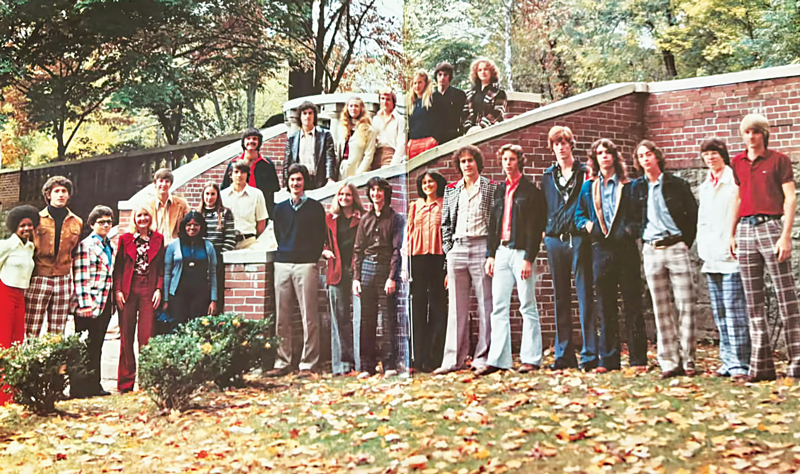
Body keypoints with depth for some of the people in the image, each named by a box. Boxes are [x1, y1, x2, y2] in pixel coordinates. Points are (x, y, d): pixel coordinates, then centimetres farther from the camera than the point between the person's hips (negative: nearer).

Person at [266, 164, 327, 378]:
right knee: (282, 318, 3)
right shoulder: (280, 208, 17)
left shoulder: (315, 208, 7)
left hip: (306, 265, -4)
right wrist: (284, 255, 10)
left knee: (309, 318, -6)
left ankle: (308, 364, -3)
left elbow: (320, 238, 6)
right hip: (282, 265, 4)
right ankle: (283, 363, 8)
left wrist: (311, 259, -1)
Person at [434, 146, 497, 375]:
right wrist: (448, 251, 7)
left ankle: (482, 358, 3)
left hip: (482, 247, -3)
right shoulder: (451, 190, 17)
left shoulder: (491, 188, 6)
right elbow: (445, 224, 17)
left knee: (486, 304, -2)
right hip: (457, 249, 4)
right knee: (456, 306, 3)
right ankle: (454, 359, 6)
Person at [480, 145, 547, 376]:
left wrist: (529, 259, -14)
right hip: (501, 251, 6)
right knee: (499, 307, 2)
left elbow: (535, 227, -8)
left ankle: (531, 358, 5)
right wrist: (491, 254, 10)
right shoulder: (499, 190, 17)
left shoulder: (531, 191, -2)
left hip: (521, 252, -6)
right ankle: (497, 359, 4)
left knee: (528, 307, 0)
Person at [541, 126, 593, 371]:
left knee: (585, 296, -5)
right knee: (561, 298, 6)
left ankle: (589, 355, -2)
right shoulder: (548, 176, 17)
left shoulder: (585, 172, 4)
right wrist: (545, 230, 7)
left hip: (579, 238, -4)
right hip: (555, 239, 4)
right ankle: (564, 355, 11)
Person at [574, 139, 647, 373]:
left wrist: (632, 229, -11)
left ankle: (638, 359, 4)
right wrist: (586, 224, -2)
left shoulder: (628, 186, 6)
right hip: (601, 250, 2)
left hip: (626, 249, -2)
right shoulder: (588, 187, 13)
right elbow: (579, 214, 18)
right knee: (605, 307, 4)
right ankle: (608, 359, 10)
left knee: (632, 305, -1)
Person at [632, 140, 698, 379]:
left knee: (686, 305, -4)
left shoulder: (677, 184, 2)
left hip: (676, 248, -2)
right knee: (661, 309, 2)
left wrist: (686, 241, 0)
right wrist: (642, 236, 7)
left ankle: (687, 361, 0)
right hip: (651, 251, 2)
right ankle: (669, 362, 6)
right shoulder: (637, 187, 9)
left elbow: (693, 214, 5)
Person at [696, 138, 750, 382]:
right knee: (720, 314, 8)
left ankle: (740, 364, -9)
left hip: (731, 255, -7)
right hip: (711, 257, 7)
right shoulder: (704, 187, 20)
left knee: (734, 311, -11)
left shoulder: (735, 180, -3)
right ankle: (727, 361, 14)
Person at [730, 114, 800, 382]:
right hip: (745, 230, 5)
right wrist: (732, 234, 14)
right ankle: (761, 364, 7)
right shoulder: (737, 163, 14)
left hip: (770, 226, -4)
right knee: (753, 300, 4)